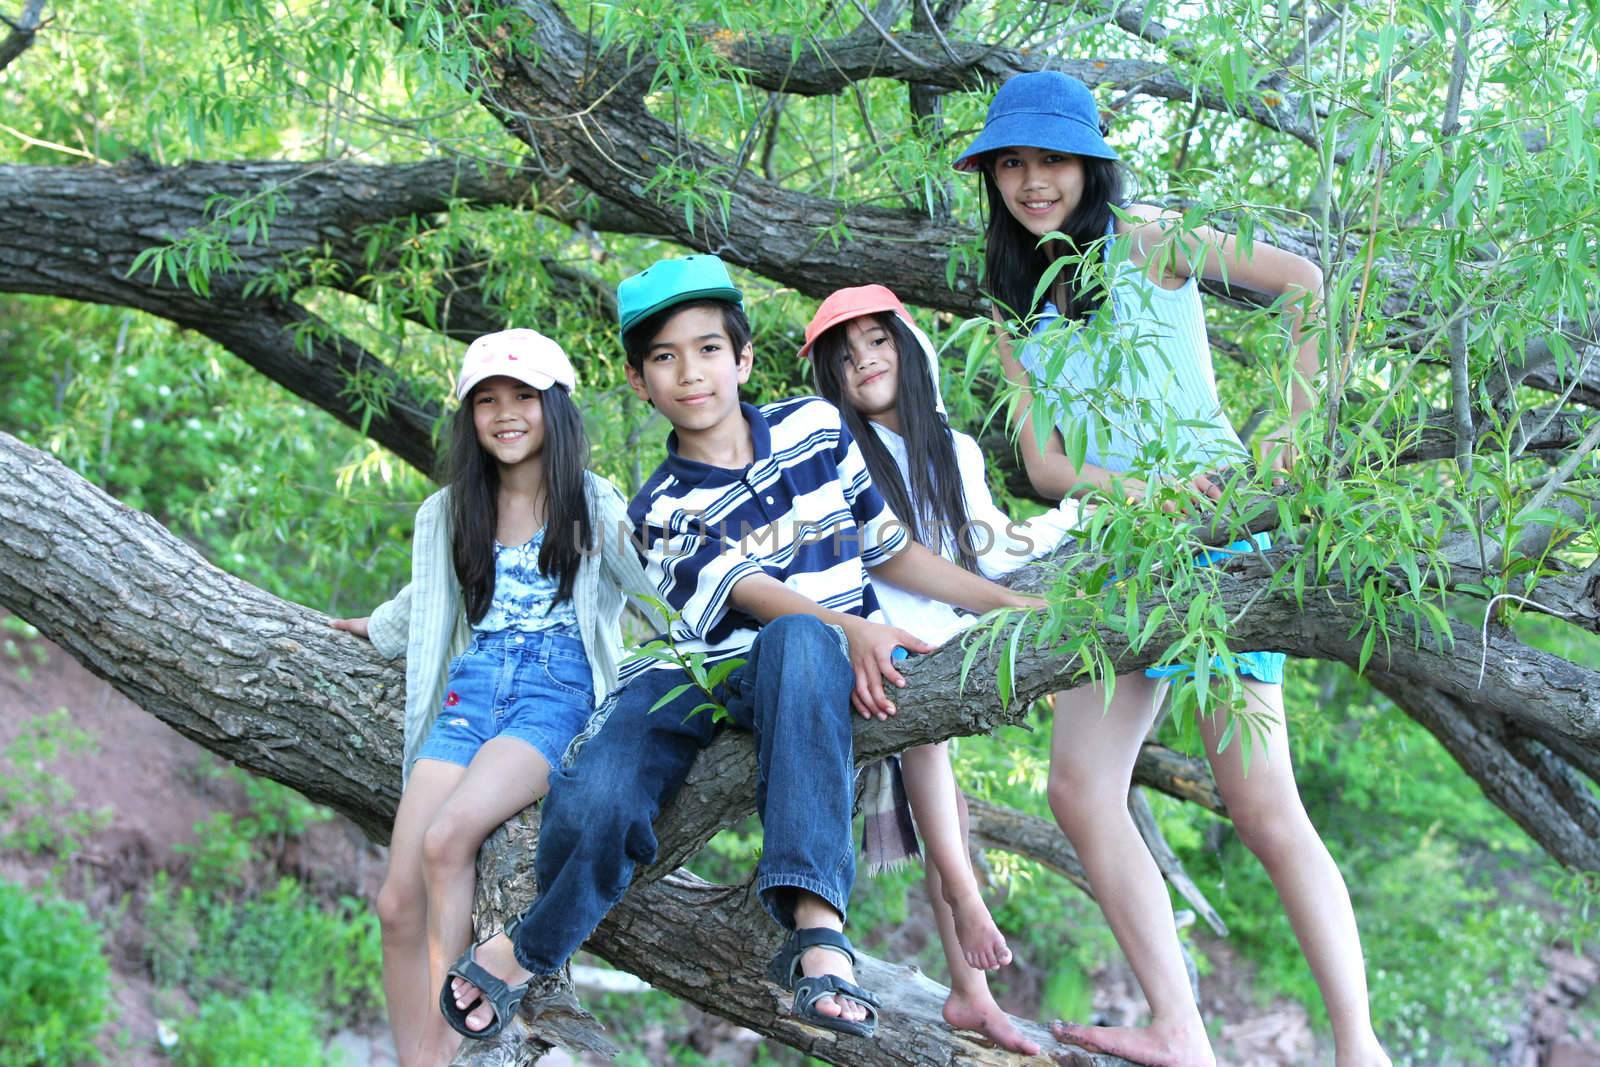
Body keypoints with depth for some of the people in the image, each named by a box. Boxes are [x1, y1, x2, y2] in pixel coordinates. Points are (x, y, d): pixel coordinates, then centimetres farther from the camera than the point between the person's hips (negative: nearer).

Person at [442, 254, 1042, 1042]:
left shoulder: (815, 428, 12)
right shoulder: (662, 509, 6)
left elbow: (887, 548, 19)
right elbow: (748, 592, -11)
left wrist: (1012, 602, 11)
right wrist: (851, 630, -29)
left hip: (823, 664, 0)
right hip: (709, 675, 0)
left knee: (798, 641, -42)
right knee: (589, 806, -30)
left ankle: (816, 924, -55)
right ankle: (529, 950, 4)